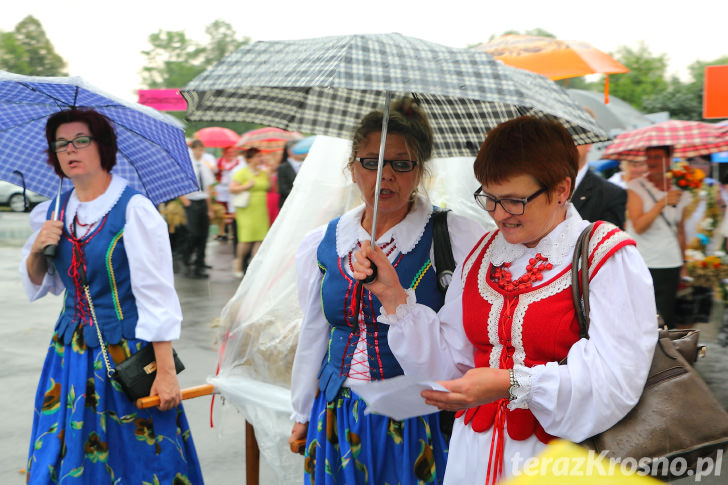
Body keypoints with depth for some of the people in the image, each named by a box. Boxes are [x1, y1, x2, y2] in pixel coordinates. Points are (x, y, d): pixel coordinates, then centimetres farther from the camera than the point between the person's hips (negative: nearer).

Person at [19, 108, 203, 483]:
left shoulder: (134, 209, -13)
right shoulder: (53, 213, 6)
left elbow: (157, 294, -15)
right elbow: (36, 287, 15)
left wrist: (166, 371, -18)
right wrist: (36, 251, -6)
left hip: (127, 352, -5)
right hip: (71, 353, 6)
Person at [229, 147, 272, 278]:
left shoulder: (263, 172, 12)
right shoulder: (242, 173, -5)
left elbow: (269, 188, 15)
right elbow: (232, 189, -8)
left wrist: (268, 175, 3)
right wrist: (247, 186, -17)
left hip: (261, 211, 5)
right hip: (247, 211, -5)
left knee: (260, 239, -2)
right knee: (246, 240, -8)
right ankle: (238, 262, 14)